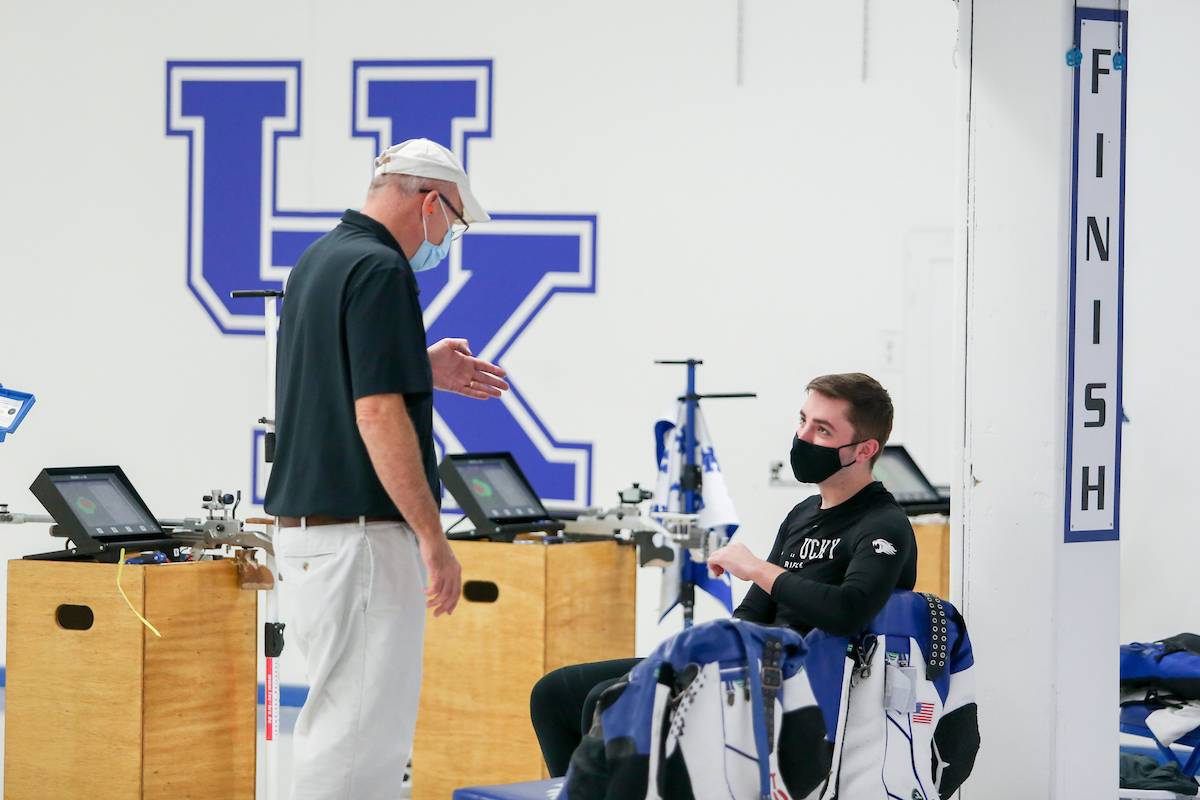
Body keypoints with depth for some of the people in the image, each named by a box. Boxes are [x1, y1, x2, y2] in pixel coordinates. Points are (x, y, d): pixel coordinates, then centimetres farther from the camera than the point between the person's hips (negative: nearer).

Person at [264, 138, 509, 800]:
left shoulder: (319, 260, 16)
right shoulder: (380, 270, -15)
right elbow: (378, 413, -22)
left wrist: (422, 369, 24)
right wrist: (433, 538, -19)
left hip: (304, 530, 10)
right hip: (360, 535, -10)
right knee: (360, 731, -8)